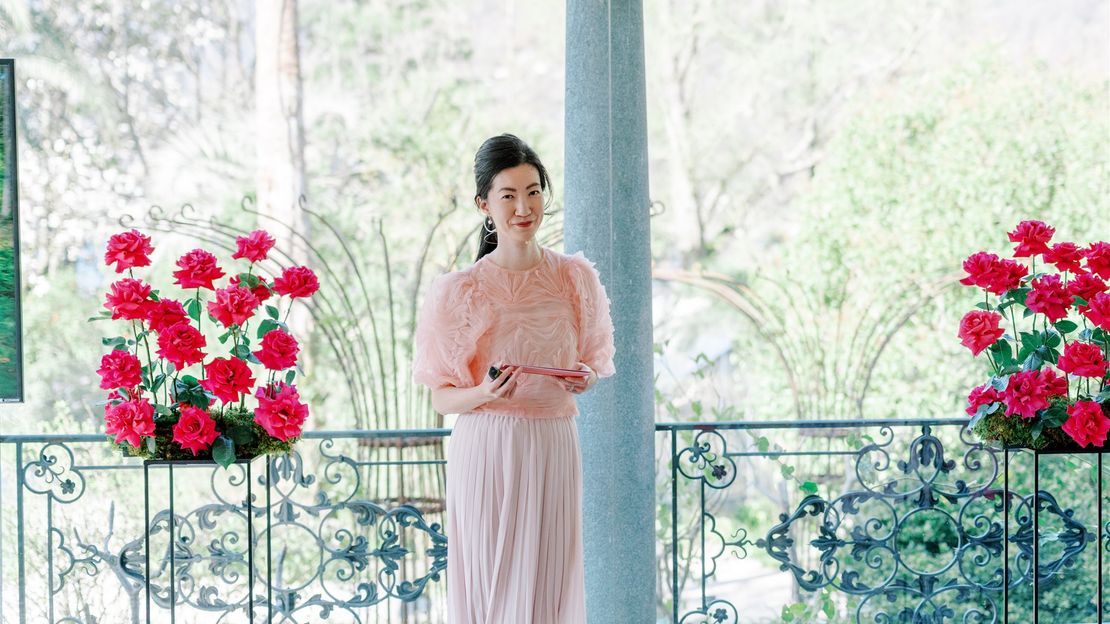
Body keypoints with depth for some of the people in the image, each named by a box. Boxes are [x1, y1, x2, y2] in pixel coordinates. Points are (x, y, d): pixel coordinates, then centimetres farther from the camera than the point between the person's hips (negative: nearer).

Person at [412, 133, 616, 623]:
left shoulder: (575, 277, 5)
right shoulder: (461, 291, -5)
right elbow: (441, 399, -1)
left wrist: (586, 379, -5)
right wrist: (484, 394, -21)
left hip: (555, 449, 3)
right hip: (488, 451, -3)